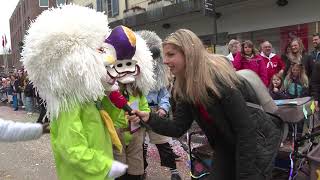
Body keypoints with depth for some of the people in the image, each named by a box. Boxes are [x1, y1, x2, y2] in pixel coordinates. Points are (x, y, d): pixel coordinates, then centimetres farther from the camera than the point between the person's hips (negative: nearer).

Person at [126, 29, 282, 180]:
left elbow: (246, 128, -27)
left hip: (258, 142, -6)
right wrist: (149, 118, -23)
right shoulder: (185, 87, -6)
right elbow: (178, 127, -8)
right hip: (226, 145, 7)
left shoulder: (219, 76, -29)